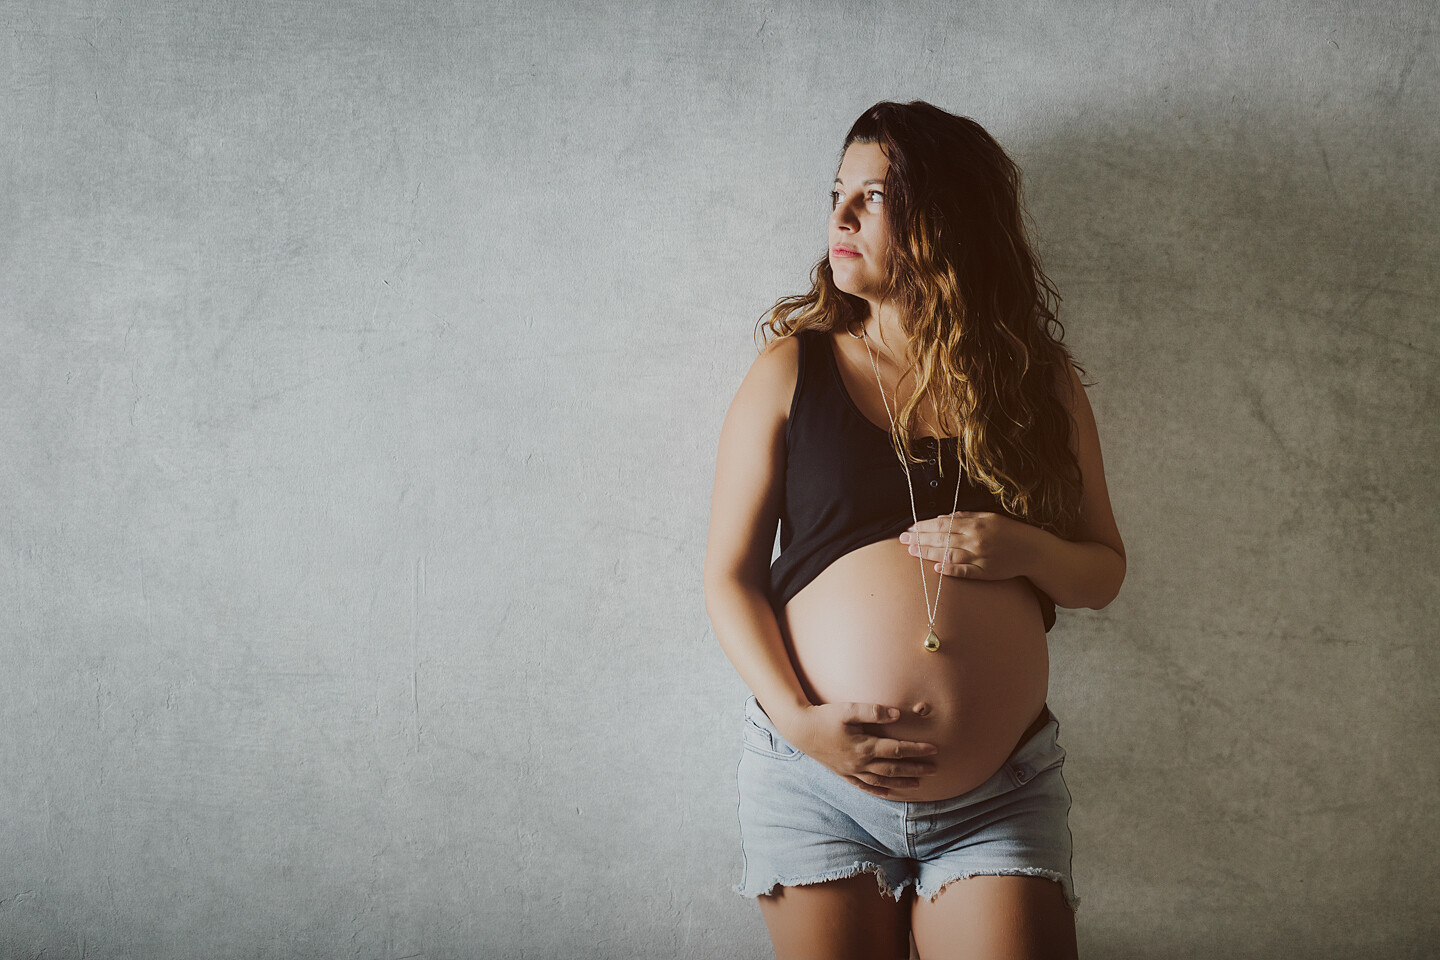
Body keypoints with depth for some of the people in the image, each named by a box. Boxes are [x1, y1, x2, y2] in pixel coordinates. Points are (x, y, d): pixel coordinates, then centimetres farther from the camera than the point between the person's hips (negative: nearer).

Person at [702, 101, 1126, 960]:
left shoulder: (1040, 381, 6)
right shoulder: (791, 371, 1)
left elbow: (1105, 573, 11)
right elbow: (730, 575, 0)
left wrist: (1024, 550, -11)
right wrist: (798, 718, -13)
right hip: (814, 786, 0)